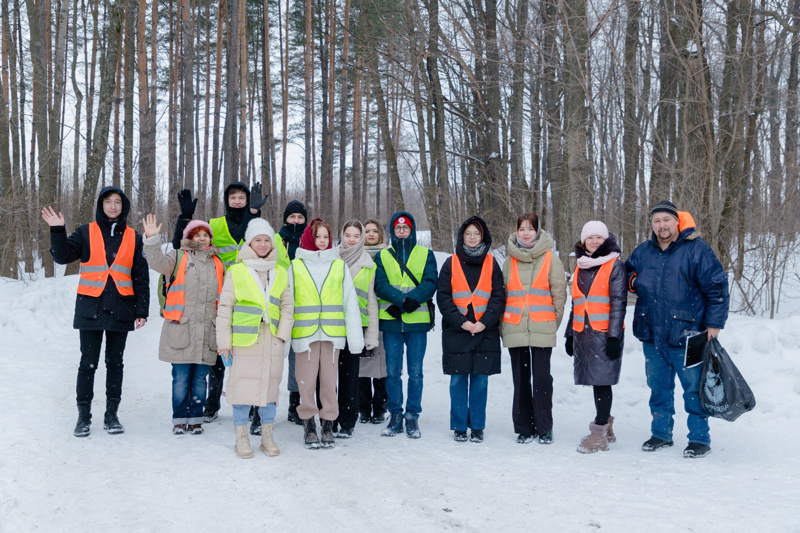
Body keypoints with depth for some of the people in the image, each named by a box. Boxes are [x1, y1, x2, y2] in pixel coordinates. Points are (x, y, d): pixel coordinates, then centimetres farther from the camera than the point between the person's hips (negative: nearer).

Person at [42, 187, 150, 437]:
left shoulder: (133, 237, 7)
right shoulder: (86, 232, 5)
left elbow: (141, 277, 7)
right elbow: (63, 256, -4)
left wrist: (142, 311, 2)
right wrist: (57, 231, -19)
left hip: (121, 310, 1)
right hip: (90, 308, -1)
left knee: (115, 362, 8)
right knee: (88, 363, 0)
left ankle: (112, 414, 15)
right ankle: (84, 416, 9)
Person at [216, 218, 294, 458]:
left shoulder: (281, 273, 12)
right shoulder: (236, 271, 3)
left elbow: (287, 306, 14)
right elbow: (225, 307, 2)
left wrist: (283, 334, 2)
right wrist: (224, 340, -3)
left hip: (272, 341, 3)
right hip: (244, 339, -3)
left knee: (270, 384, 6)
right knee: (243, 385, -3)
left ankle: (267, 436, 18)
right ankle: (241, 437, 10)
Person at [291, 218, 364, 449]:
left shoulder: (339, 266, 10)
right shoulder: (296, 267, 7)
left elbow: (350, 303, 9)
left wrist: (355, 337, 2)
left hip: (332, 333, 1)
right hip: (305, 333, -1)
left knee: (329, 380, 3)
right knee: (306, 382, -1)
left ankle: (328, 425, 15)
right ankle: (309, 426, 12)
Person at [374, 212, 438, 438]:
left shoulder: (426, 254, 9)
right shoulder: (382, 256, 11)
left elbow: (430, 283, -5)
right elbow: (381, 285, -4)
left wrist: (412, 301, -20)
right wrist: (404, 300, -19)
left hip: (418, 321, -1)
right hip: (391, 321, 1)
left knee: (415, 373, 2)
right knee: (392, 372, 4)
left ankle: (412, 417, 11)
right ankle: (395, 416, 15)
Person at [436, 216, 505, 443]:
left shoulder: (491, 263, 8)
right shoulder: (451, 263, 6)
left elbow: (498, 296, 3)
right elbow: (443, 297, 1)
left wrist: (485, 322, -10)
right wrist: (460, 321, -10)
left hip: (485, 331, 0)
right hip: (456, 331, 0)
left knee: (480, 380, 4)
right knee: (458, 381, 3)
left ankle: (477, 427, 14)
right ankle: (459, 427, 12)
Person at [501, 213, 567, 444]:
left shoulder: (550, 259, 2)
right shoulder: (509, 261, 11)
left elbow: (559, 293, 3)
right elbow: (501, 294, 14)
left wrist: (554, 323, 2)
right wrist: (502, 325, 9)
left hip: (542, 330, -3)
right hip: (515, 329, 3)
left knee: (542, 379, -4)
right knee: (520, 380, 7)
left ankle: (544, 428, 8)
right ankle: (524, 428, 16)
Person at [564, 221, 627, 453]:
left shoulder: (614, 265, -2)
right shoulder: (581, 267, 17)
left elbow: (618, 302, -8)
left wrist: (614, 336, -15)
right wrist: (570, 334, 18)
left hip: (604, 332, -6)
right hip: (583, 332, 6)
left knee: (602, 380, -6)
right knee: (596, 379, 9)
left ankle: (599, 434, -3)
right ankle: (606, 426, 22)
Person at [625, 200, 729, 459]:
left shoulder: (696, 249, -7)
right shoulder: (643, 252, 9)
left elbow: (717, 287, -6)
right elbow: (627, 274, 28)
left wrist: (714, 324, -8)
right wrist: (634, 281, 4)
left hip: (687, 336, -5)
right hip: (652, 335, 5)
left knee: (694, 389, 2)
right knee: (659, 387, 13)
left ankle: (700, 439, 12)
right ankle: (661, 434, 26)